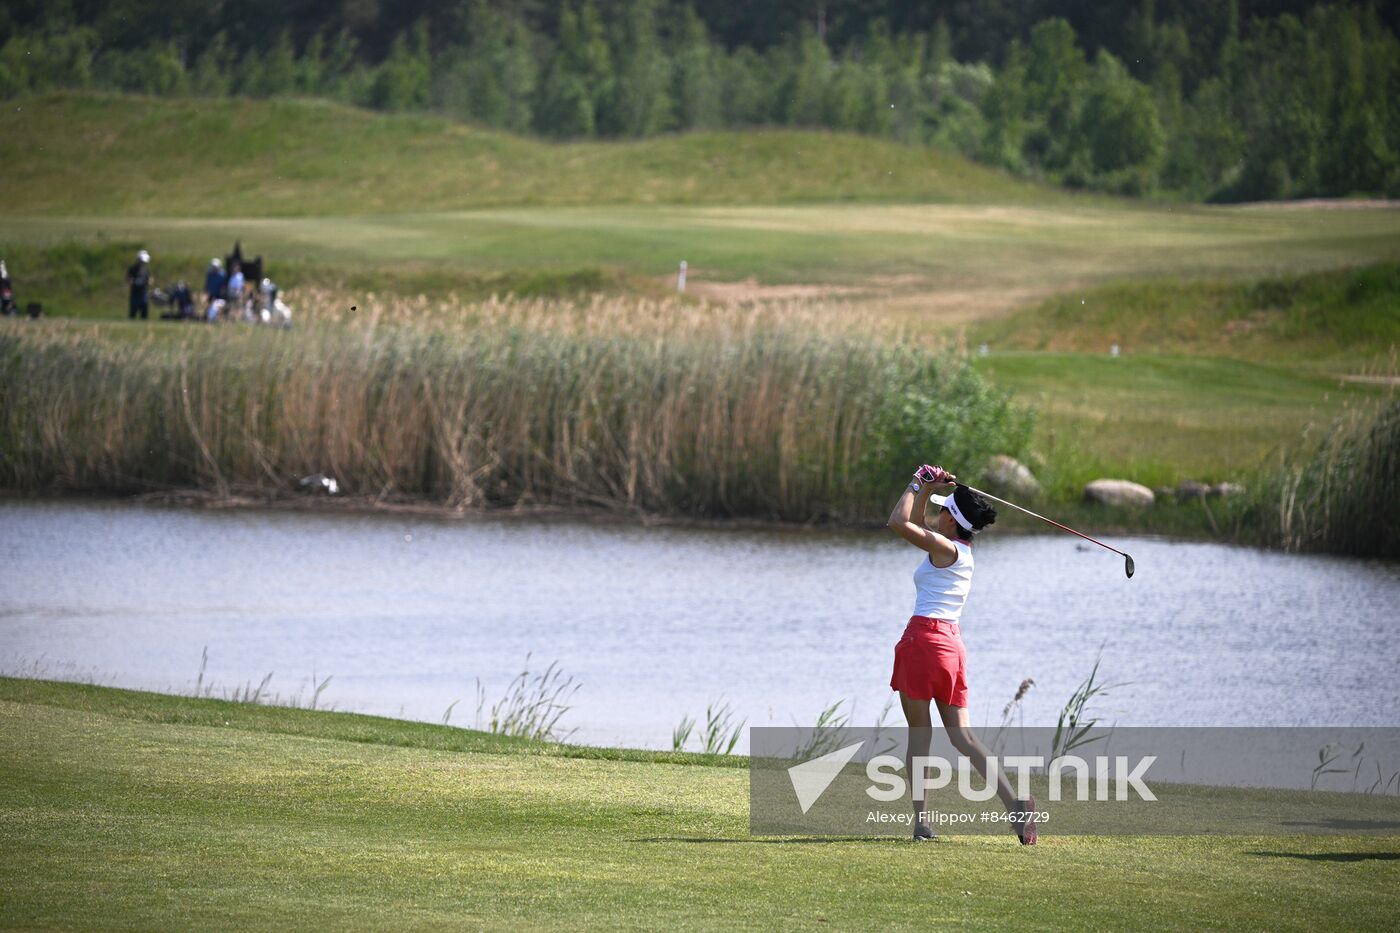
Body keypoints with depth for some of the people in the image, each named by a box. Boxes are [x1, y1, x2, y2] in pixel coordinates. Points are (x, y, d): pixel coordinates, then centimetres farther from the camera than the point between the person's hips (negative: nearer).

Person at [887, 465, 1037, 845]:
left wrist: (918, 486, 1)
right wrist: (927, 490, 19)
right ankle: (1014, 803, -14)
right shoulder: (960, 549, 17)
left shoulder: (944, 548, -8)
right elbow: (916, 522, 30)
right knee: (961, 734, 2)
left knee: (919, 731, -1)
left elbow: (899, 522, -11)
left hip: (925, 637, -8)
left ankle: (920, 820, -4)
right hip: (952, 643, 8)